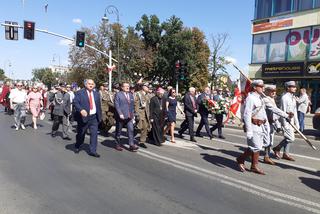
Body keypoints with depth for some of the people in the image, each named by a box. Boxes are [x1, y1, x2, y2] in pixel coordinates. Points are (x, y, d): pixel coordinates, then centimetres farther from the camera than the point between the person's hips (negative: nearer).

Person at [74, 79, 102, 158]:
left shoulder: (96, 93, 12)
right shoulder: (80, 93, -3)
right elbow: (75, 102, -13)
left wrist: (99, 116, 12)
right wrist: (81, 110, -29)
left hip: (94, 117, 4)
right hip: (84, 117, -3)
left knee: (94, 133, -3)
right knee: (81, 134, 10)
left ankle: (92, 151, 3)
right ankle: (77, 147, 34)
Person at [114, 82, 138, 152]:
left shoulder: (131, 95, 15)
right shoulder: (118, 94, -4)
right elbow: (116, 105, -11)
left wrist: (133, 114, 10)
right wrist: (120, 114, -18)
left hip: (129, 117, 5)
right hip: (121, 116, -5)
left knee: (131, 130, -5)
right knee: (118, 131, 7)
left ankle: (132, 145, -4)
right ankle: (117, 145, 21)